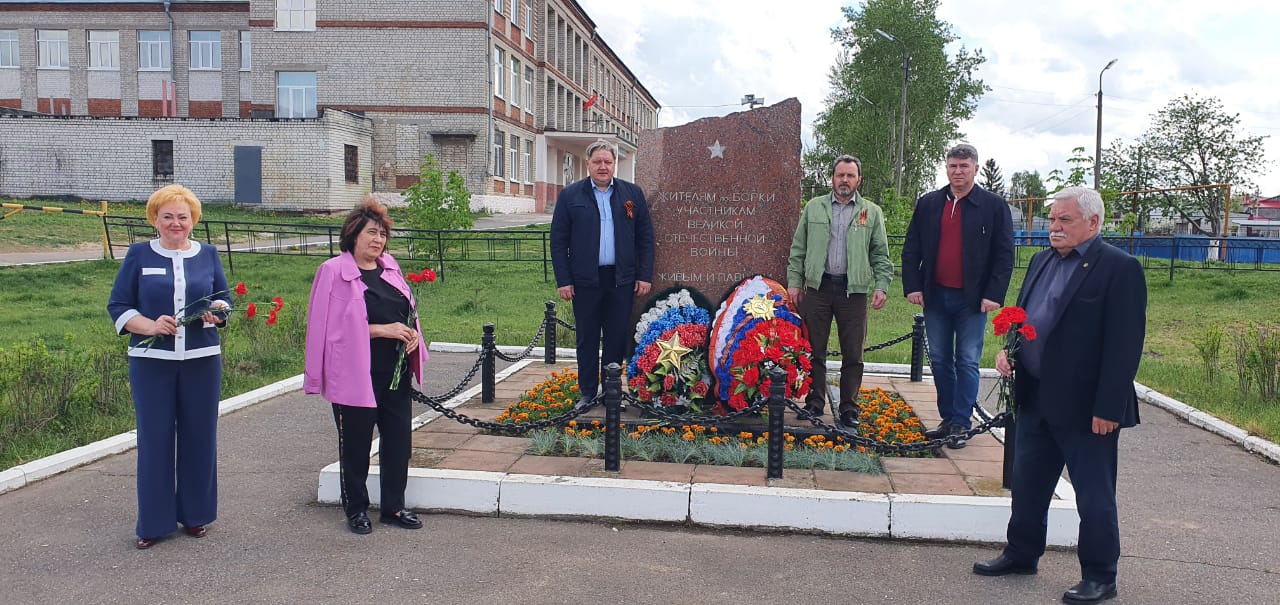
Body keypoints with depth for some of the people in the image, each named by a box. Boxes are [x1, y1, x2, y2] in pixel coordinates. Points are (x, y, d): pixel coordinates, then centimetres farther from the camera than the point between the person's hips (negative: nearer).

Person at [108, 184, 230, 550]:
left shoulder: (208, 255, 9)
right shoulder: (139, 255, 3)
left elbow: (225, 299, 13)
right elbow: (118, 306, 1)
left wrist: (218, 312, -11)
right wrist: (150, 325, -17)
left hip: (202, 360, 2)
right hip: (151, 362, -2)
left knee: (199, 437, 7)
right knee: (154, 439, 0)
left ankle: (195, 515, 21)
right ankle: (154, 523, 12)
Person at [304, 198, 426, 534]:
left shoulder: (389, 267, 11)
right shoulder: (333, 271, -7)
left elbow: (409, 310, 18)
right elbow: (332, 325, -13)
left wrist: (412, 334, -3)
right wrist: (382, 330, -19)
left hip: (396, 371, 6)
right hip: (356, 374, -6)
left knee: (398, 438, 10)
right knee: (356, 444, 8)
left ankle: (393, 507, 24)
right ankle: (356, 509, 23)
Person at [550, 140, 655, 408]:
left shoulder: (632, 194, 8)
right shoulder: (570, 195, 3)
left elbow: (645, 237, 8)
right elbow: (558, 241, 2)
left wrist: (645, 275, 1)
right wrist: (563, 280, -5)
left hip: (622, 279, 1)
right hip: (585, 280, -1)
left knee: (617, 338, 6)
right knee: (587, 338, 7)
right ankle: (587, 393, 17)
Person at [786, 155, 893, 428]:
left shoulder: (872, 213, 8)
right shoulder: (814, 207, 9)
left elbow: (881, 255, 8)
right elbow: (798, 249, 10)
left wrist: (881, 286, -3)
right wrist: (794, 282, 4)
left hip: (854, 290, 0)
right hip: (817, 286, 1)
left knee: (853, 354, 3)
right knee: (814, 350, 6)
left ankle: (849, 408, 13)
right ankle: (814, 403, 17)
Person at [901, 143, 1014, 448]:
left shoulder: (994, 205, -2)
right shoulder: (928, 203, 7)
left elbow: (1005, 255, -4)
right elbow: (911, 249, 8)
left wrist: (994, 294, -11)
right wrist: (913, 286, -1)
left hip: (972, 299, -4)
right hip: (936, 295, 4)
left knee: (967, 362, 0)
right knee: (940, 361, 10)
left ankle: (961, 424, 7)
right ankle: (947, 419, 21)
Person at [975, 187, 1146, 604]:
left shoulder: (1120, 268, -13)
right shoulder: (1042, 261, 11)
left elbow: (1125, 345, -17)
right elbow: (1023, 315, 21)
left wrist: (1108, 408, -20)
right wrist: (1009, 348, 0)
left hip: (1085, 407, -7)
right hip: (1035, 398, 8)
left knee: (1094, 495, 6)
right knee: (1027, 484, 17)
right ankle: (1021, 555, 33)